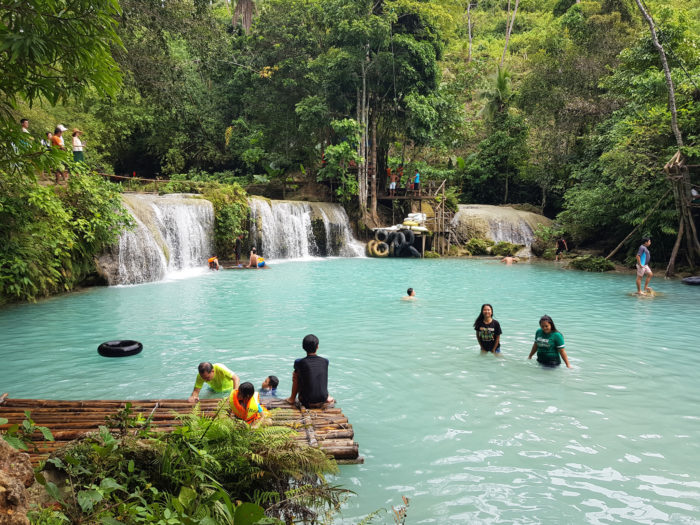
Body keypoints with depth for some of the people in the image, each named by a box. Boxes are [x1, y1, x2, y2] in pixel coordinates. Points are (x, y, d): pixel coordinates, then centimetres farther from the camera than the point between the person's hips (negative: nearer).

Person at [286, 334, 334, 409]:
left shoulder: (299, 362, -13)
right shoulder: (325, 361, -3)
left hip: (307, 403, -3)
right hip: (323, 401, 3)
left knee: (295, 374, 15)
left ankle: (292, 398, 24)